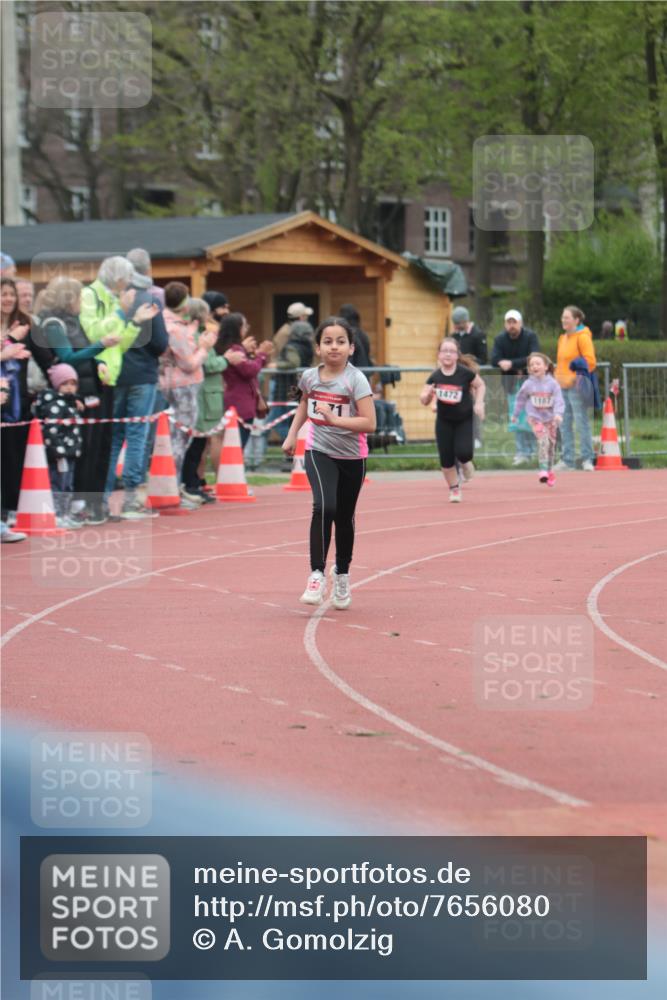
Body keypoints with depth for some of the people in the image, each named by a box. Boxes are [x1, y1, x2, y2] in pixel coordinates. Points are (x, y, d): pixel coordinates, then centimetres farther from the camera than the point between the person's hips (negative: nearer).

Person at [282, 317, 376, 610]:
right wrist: (292, 434, 16)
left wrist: (334, 419, -32)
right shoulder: (310, 377, -3)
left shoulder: (356, 379, -16)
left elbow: (369, 423, -23)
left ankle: (342, 574, 37)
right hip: (319, 451, 1)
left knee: (344, 518, 13)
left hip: (351, 456, -1)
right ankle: (317, 575, -19)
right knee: (324, 507, -23)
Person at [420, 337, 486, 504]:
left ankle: (465, 463, 21)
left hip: (465, 420, -2)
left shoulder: (465, 373, -15)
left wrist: (478, 403, -11)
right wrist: (428, 394, -25)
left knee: (463, 452, -18)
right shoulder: (435, 377, -9)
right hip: (444, 421, 2)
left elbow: (480, 385, 2)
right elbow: (424, 401, -3)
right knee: (446, 459, 1)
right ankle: (454, 489, 22)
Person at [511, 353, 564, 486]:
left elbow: (559, 400, -12)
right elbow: (520, 399, 10)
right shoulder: (528, 384, -4)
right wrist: (515, 414, 18)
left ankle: (550, 471, 32)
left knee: (551, 444, 12)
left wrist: (558, 413, -29)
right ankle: (543, 470, -24)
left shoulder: (552, 383, -8)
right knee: (542, 440, -23)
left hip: (550, 418, 2)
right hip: (535, 417, -2)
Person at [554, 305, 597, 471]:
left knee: (581, 422, -6)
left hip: (576, 387, -9)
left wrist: (577, 377, -18)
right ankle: (567, 460, 14)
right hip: (563, 387, 9)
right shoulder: (563, 338, 17)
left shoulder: (583, 337, -8)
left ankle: (587, 459, -1)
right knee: (564, 424, 9)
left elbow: (590, 361, -14)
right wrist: (558, 378, 15)